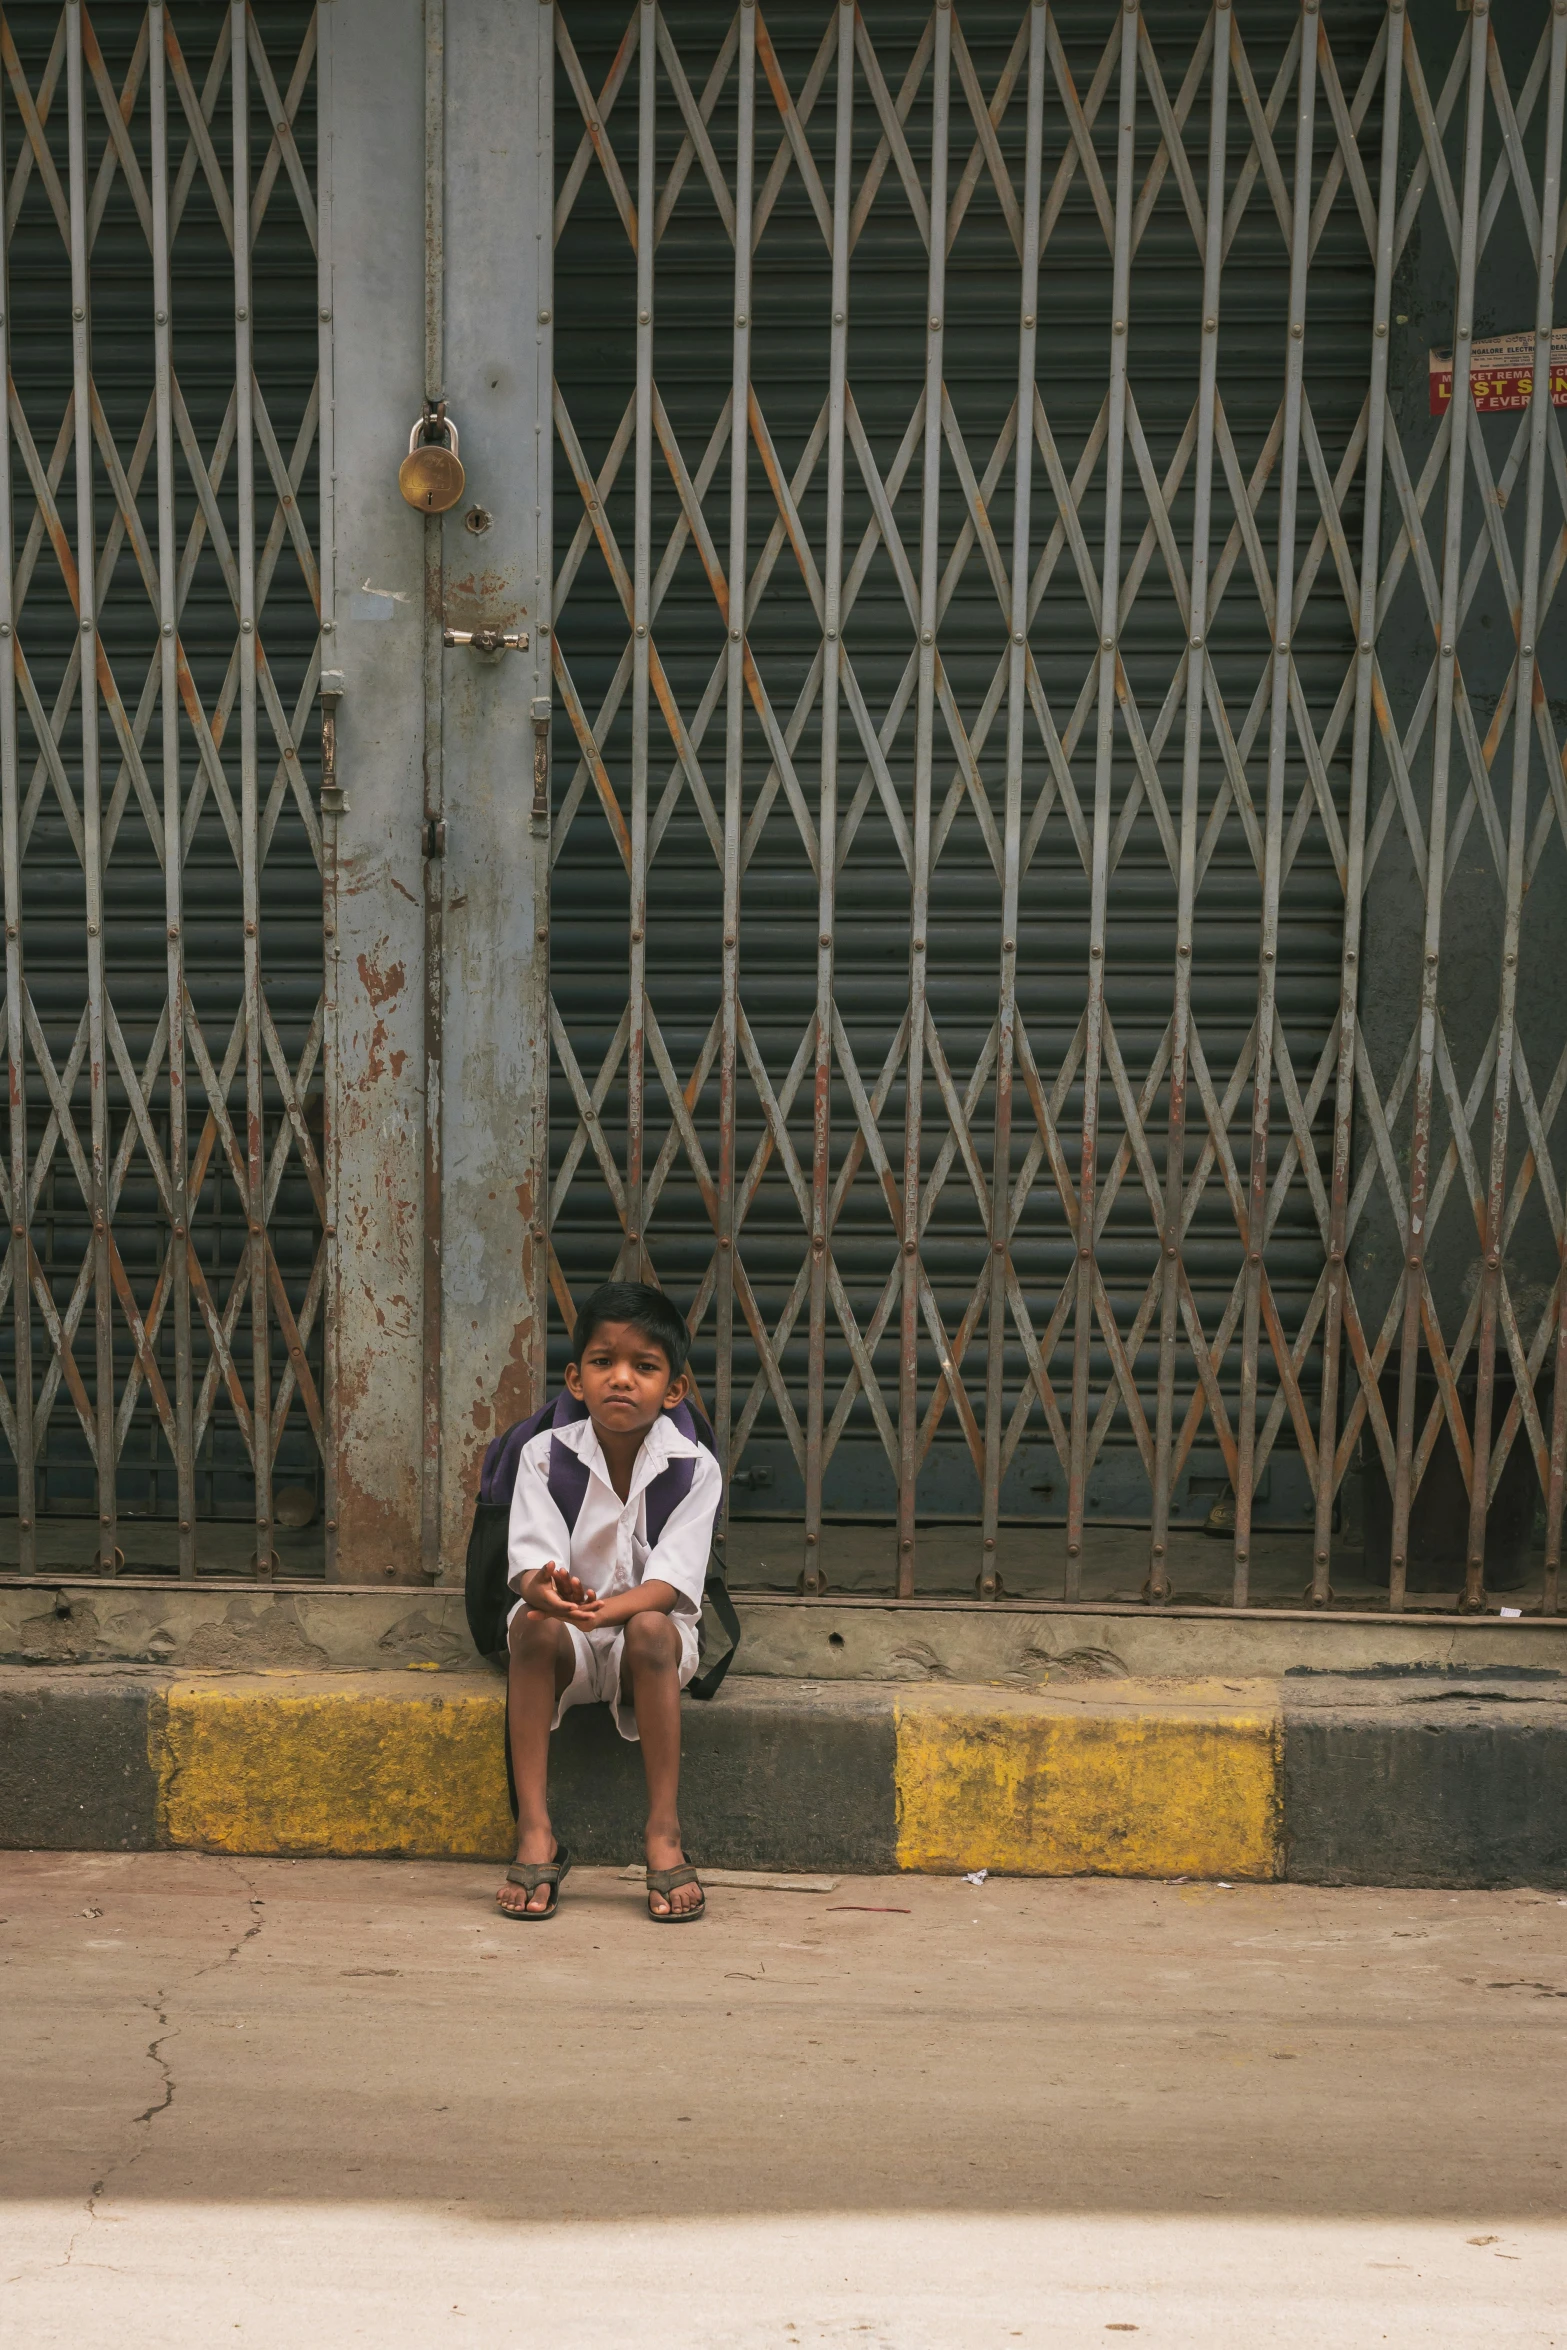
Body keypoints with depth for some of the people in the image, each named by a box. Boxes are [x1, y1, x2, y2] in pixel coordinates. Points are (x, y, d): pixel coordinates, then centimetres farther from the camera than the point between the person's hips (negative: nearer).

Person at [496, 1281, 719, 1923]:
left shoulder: (693, 1466, -10)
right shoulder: (545, 1454, -6)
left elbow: (672, 1581, -19)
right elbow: (530, 1562, -16)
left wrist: (603, 1610, -38)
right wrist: (548, 1590, -41)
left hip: (649, 1626, -1)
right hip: (568, 1642, 1)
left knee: (651, 1631, -35)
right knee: (534, 1623, -32)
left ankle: (664, 1835, -27)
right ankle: (534, 1834, -29)